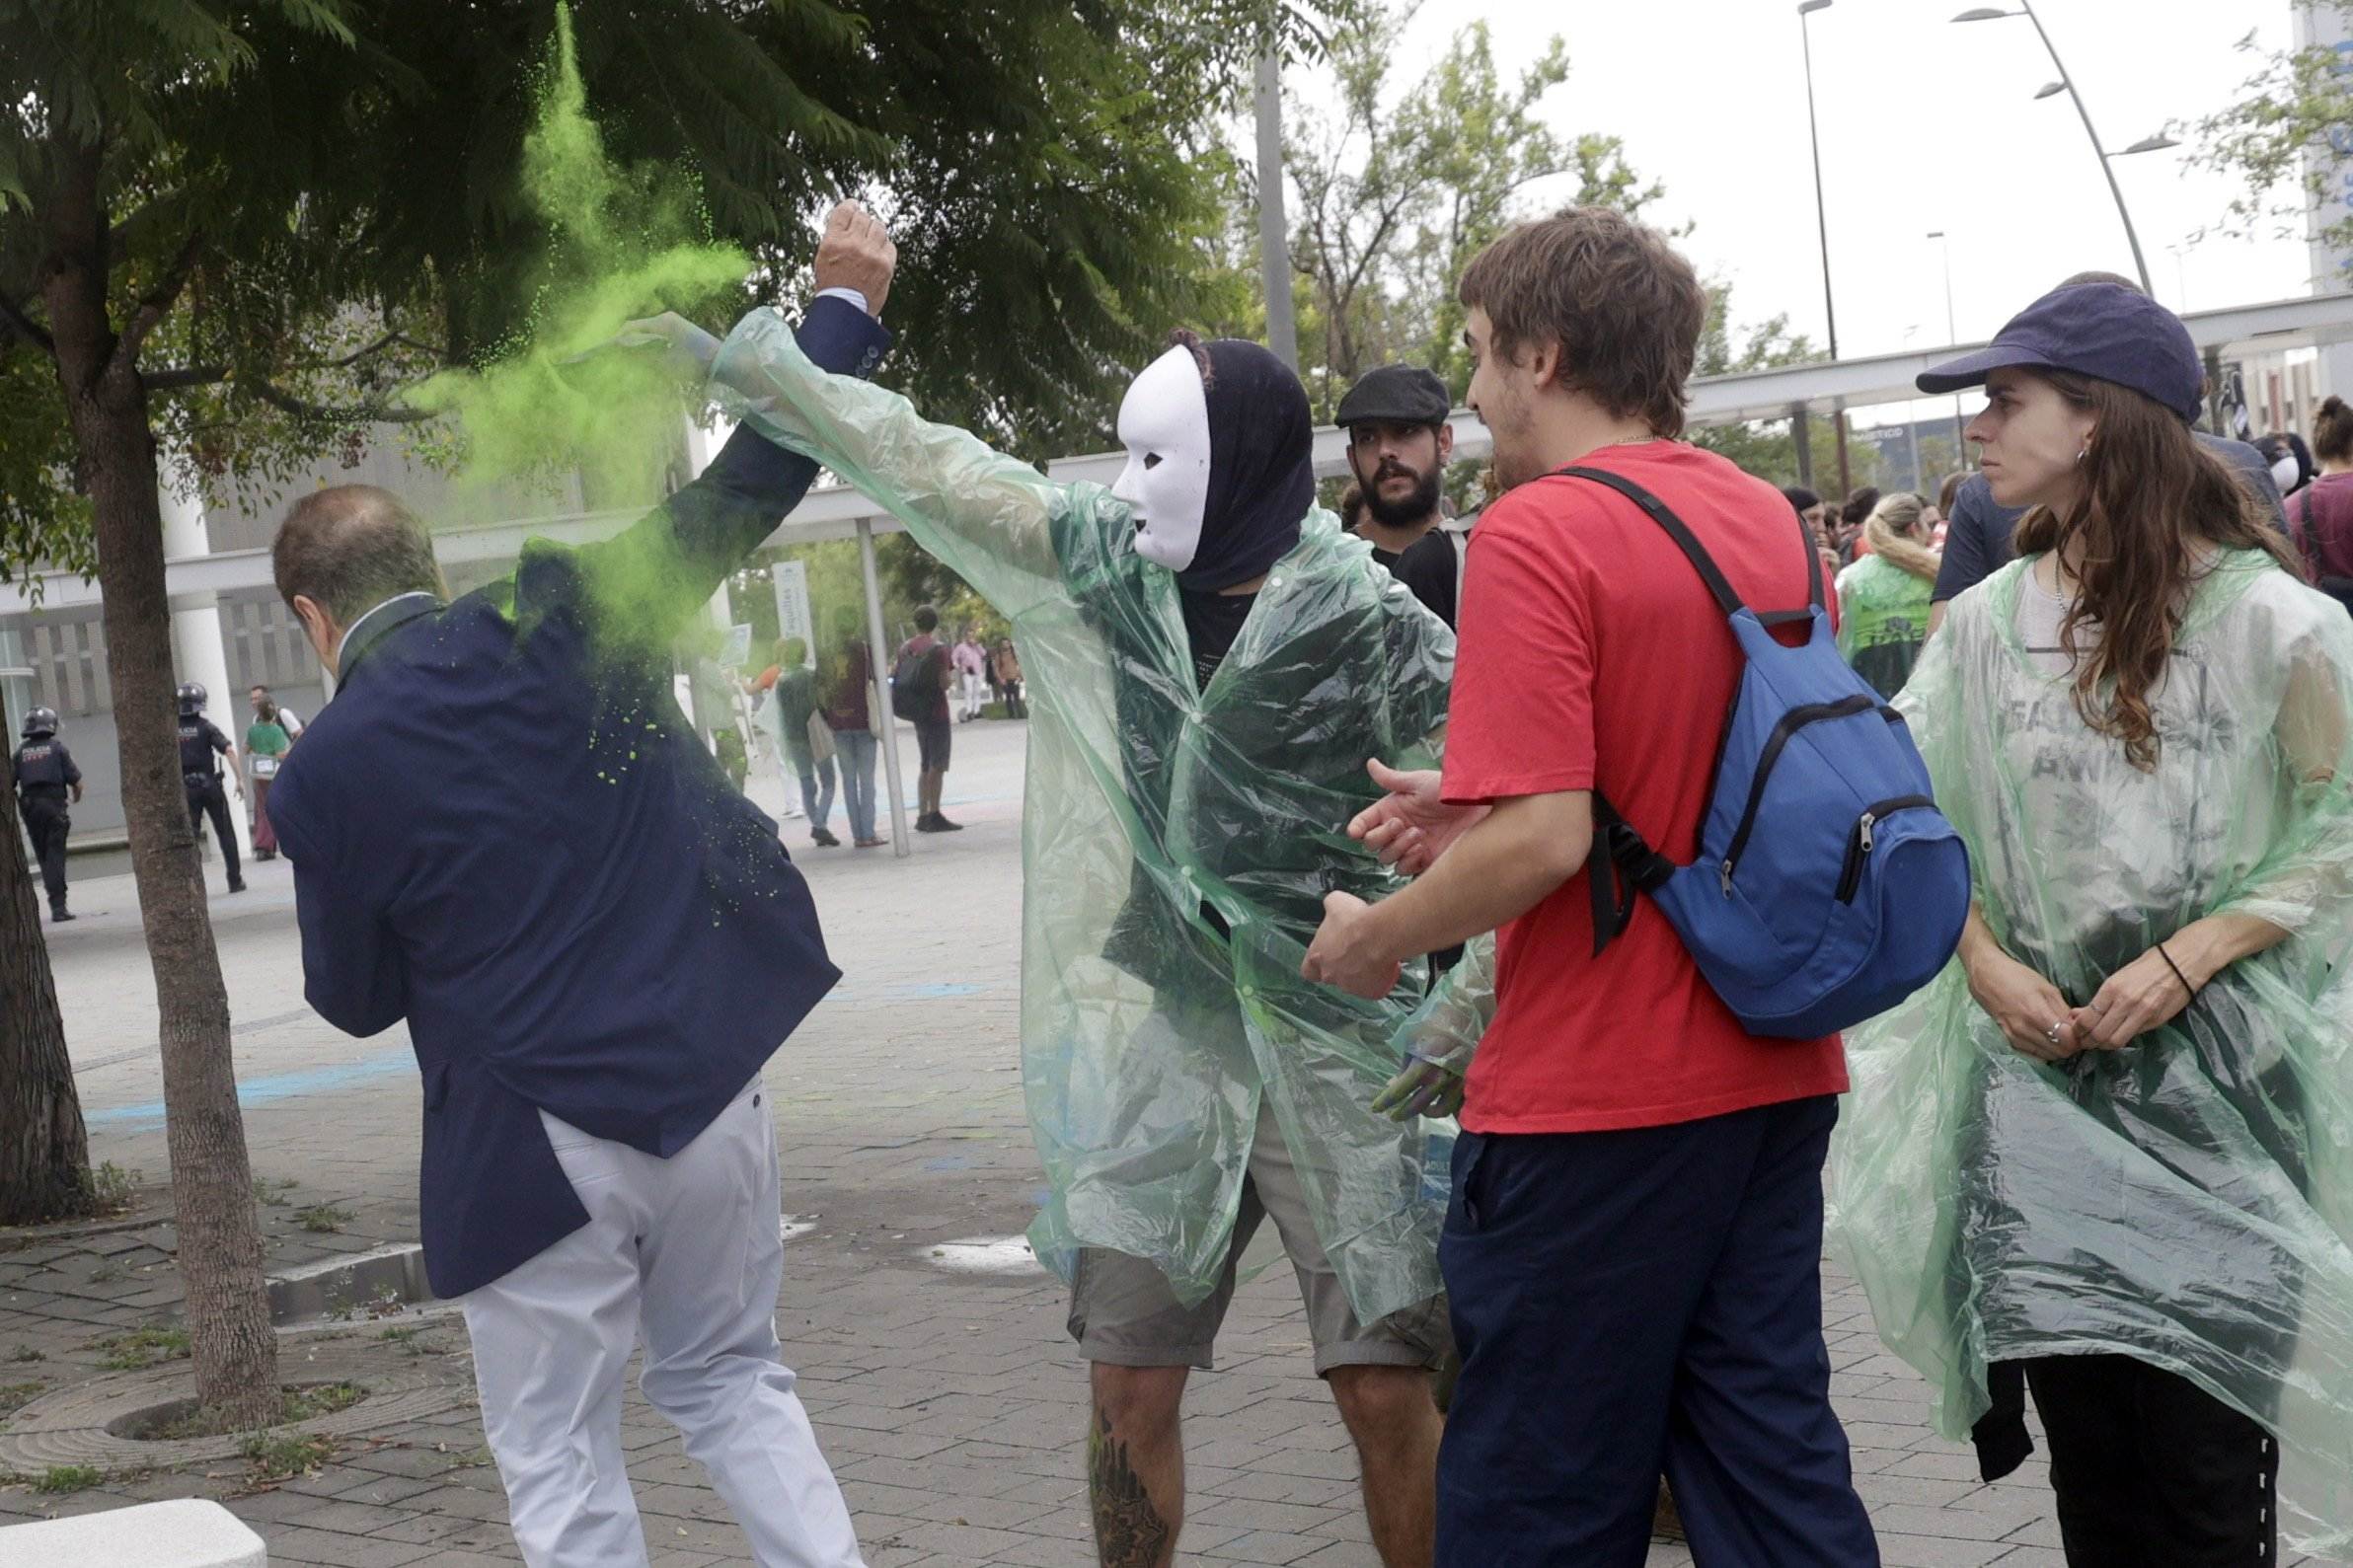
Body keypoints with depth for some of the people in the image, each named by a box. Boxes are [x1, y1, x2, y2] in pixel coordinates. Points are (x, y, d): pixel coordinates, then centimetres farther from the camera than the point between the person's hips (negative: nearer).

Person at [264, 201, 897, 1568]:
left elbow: (359, 998, 4)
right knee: (733, 1381, 22)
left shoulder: (327, 776, -8)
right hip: (708, 1086, 4)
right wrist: (847, 303, 13)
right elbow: (749, 487, 3)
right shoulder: (567, 619, -4)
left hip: (537, 1136, -4)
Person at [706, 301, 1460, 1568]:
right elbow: (934, 470, 6)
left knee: (1387, 1394, -2)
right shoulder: (1113, 562, 2)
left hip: (1332, 1048, -4)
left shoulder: (1362, 619, -12)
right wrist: (758, 363, 8)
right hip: (1163, 1034, 4)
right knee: (1128, 1385, 7)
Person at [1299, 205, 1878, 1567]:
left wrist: (1375, 936, -6)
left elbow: (1543, 841, -23)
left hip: (1593, 1105, -7)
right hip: (1773, 1078, 8)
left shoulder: (1536, 534, -16)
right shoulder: (1770, 519, 8)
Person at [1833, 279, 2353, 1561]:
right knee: (2087, 1461, 4)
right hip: (2040, 1072, 3)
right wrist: (1986, 966, -7)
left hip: (2214, 1070, -3)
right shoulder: (1987, 622, 6)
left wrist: (2188, 956, -15)